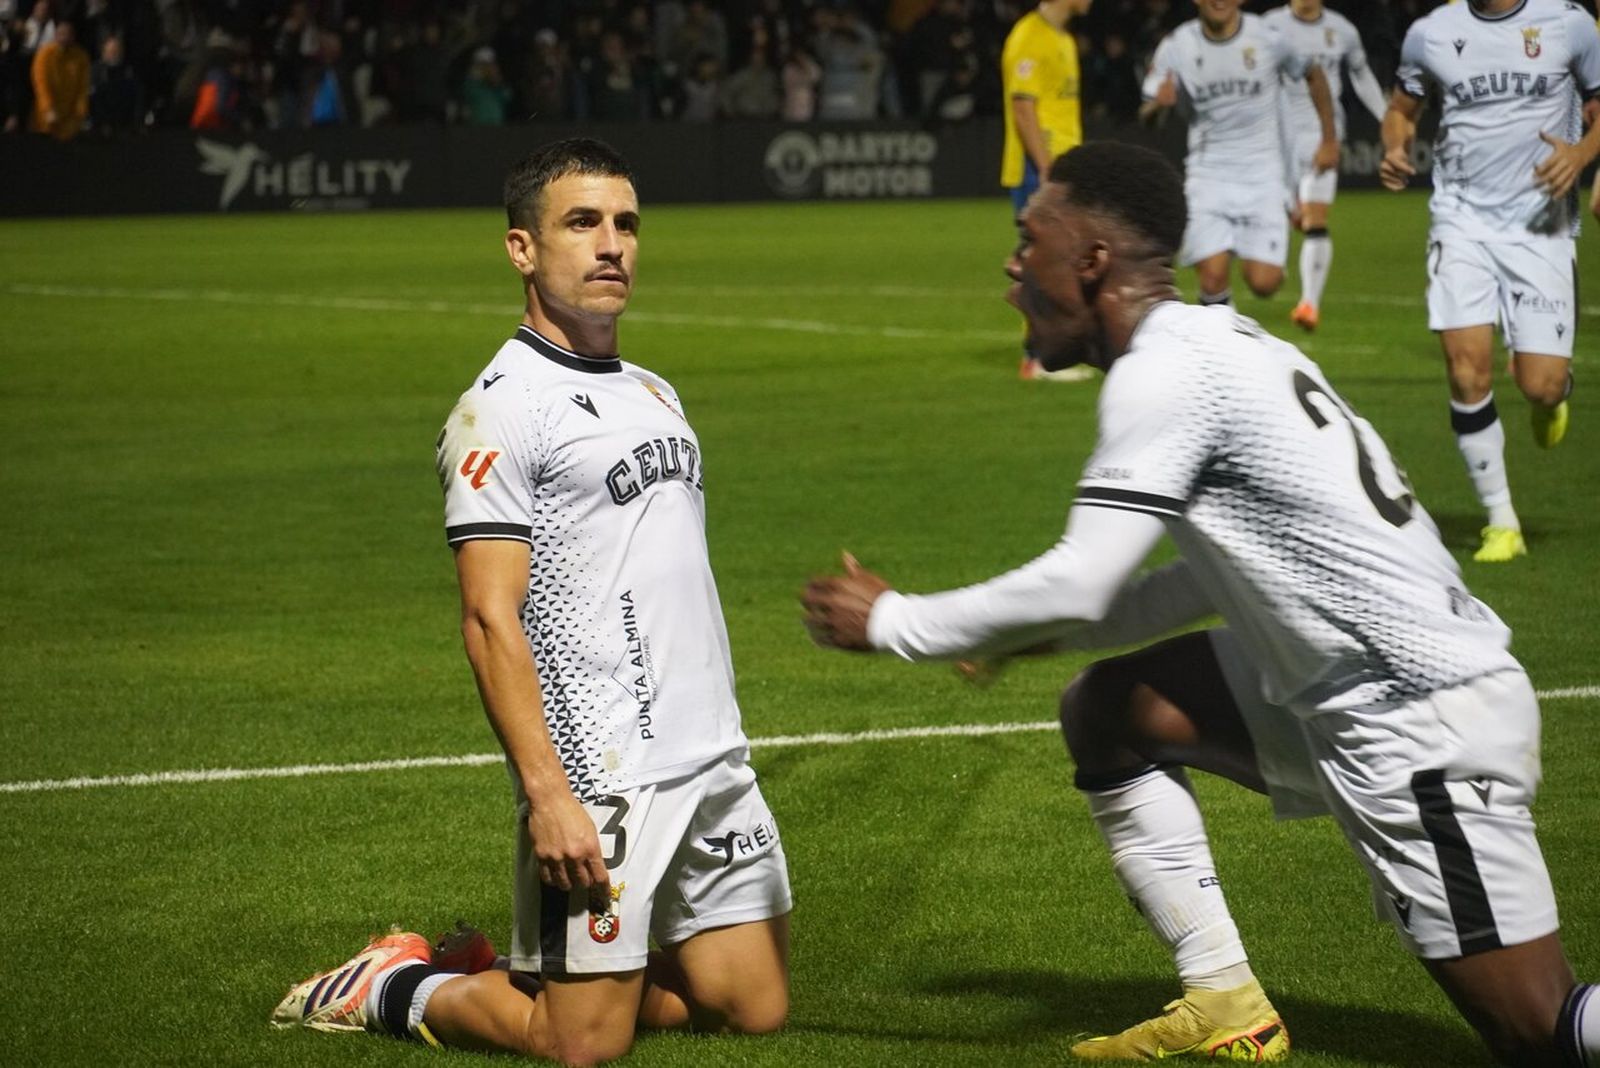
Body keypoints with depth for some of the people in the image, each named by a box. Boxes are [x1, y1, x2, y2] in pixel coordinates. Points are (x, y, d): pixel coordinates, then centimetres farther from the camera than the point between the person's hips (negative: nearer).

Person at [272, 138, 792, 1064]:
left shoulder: (656, 395, 17)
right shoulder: (503, 407, -10)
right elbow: (490, 618, -15)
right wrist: (545, 793, -22)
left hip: (716, 761, 8)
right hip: (597, 775, -8)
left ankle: (530, 972, 24)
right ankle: (397, 991, 18)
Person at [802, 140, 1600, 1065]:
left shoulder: (1165, 371, -17)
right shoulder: (1222, 340, 11)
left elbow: (1077, 587, -21)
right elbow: (1221, 573, 20)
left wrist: (890, 622, -8)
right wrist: (1053, 633, 17)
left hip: (1424, 728, -10)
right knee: (1109, 710, 11)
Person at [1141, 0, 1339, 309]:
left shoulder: (1267, 39, -5)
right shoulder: (1176, 47, -3)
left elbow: (1314, 75, 14)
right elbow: (1146, 117, 0)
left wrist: (1329, 140, 15)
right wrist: (1159, 103, -24)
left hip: (1262, 178, 0)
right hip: (1207, 178, 0)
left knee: (1263, 283, -8)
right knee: (1213, 280, -15)